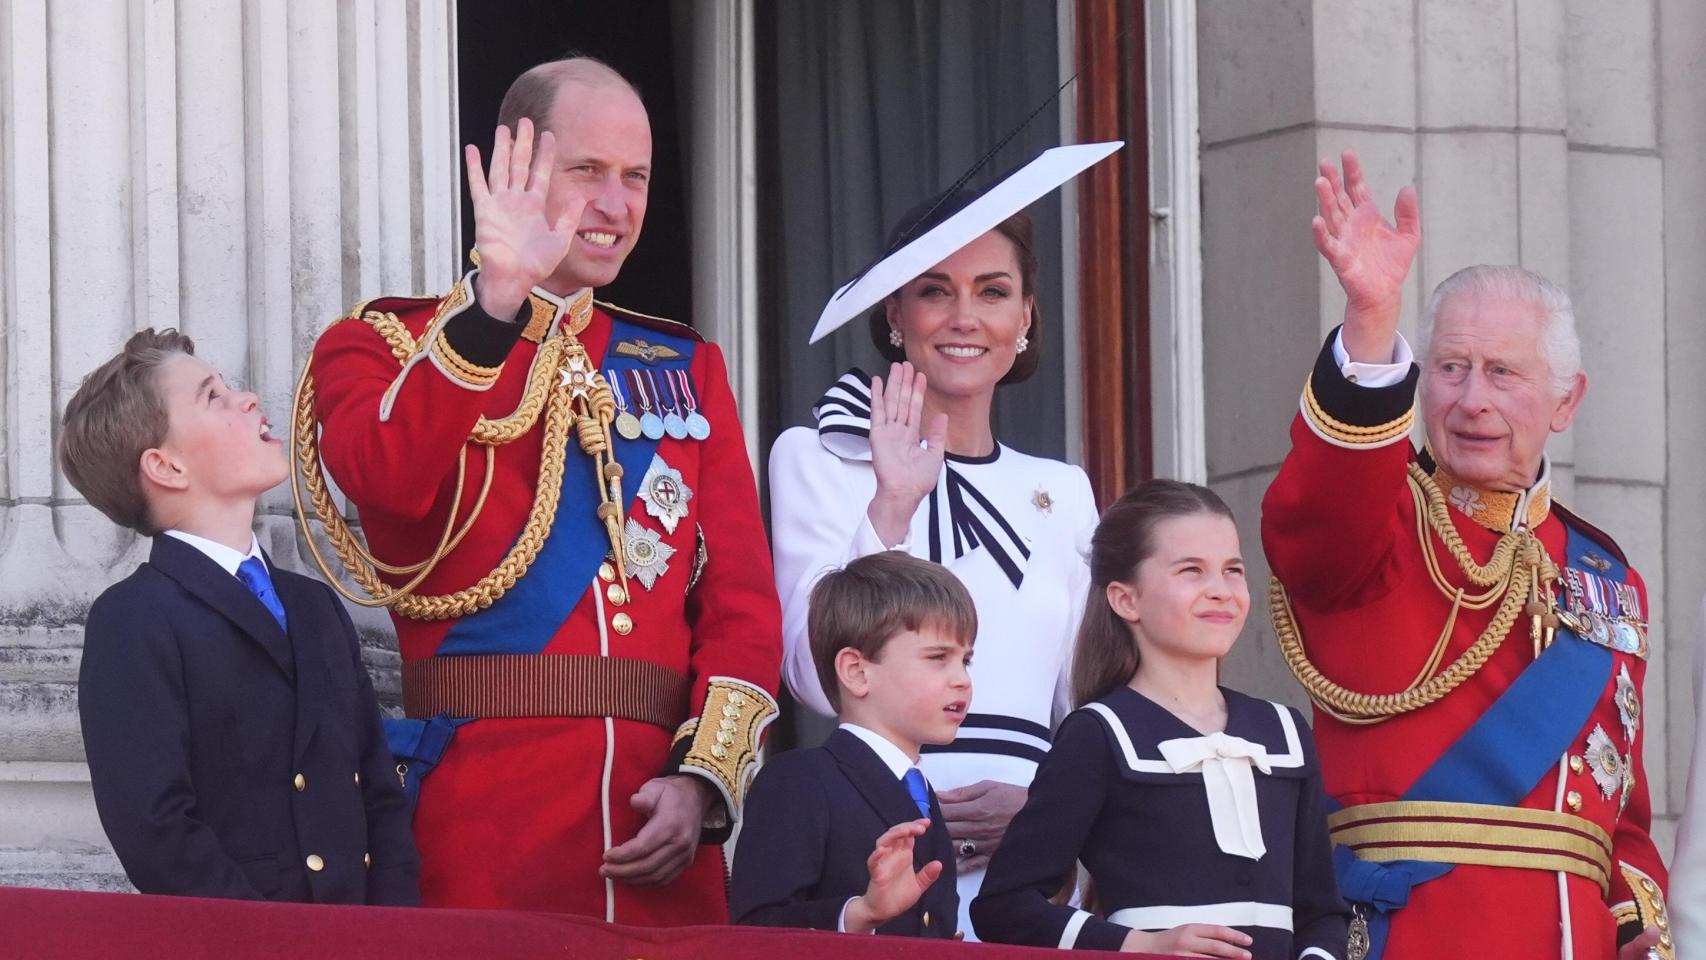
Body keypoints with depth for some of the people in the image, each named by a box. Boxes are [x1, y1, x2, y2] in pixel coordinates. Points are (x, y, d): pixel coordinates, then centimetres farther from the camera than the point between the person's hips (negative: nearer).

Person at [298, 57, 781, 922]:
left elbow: (741, 601, 9)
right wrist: (495, 299, -26)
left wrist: (706, 779, -6)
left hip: (660, 825, 4)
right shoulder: (382, 346, 5)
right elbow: (385, 481, -18)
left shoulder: (688, 370, 17)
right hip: (480, 811, -4)